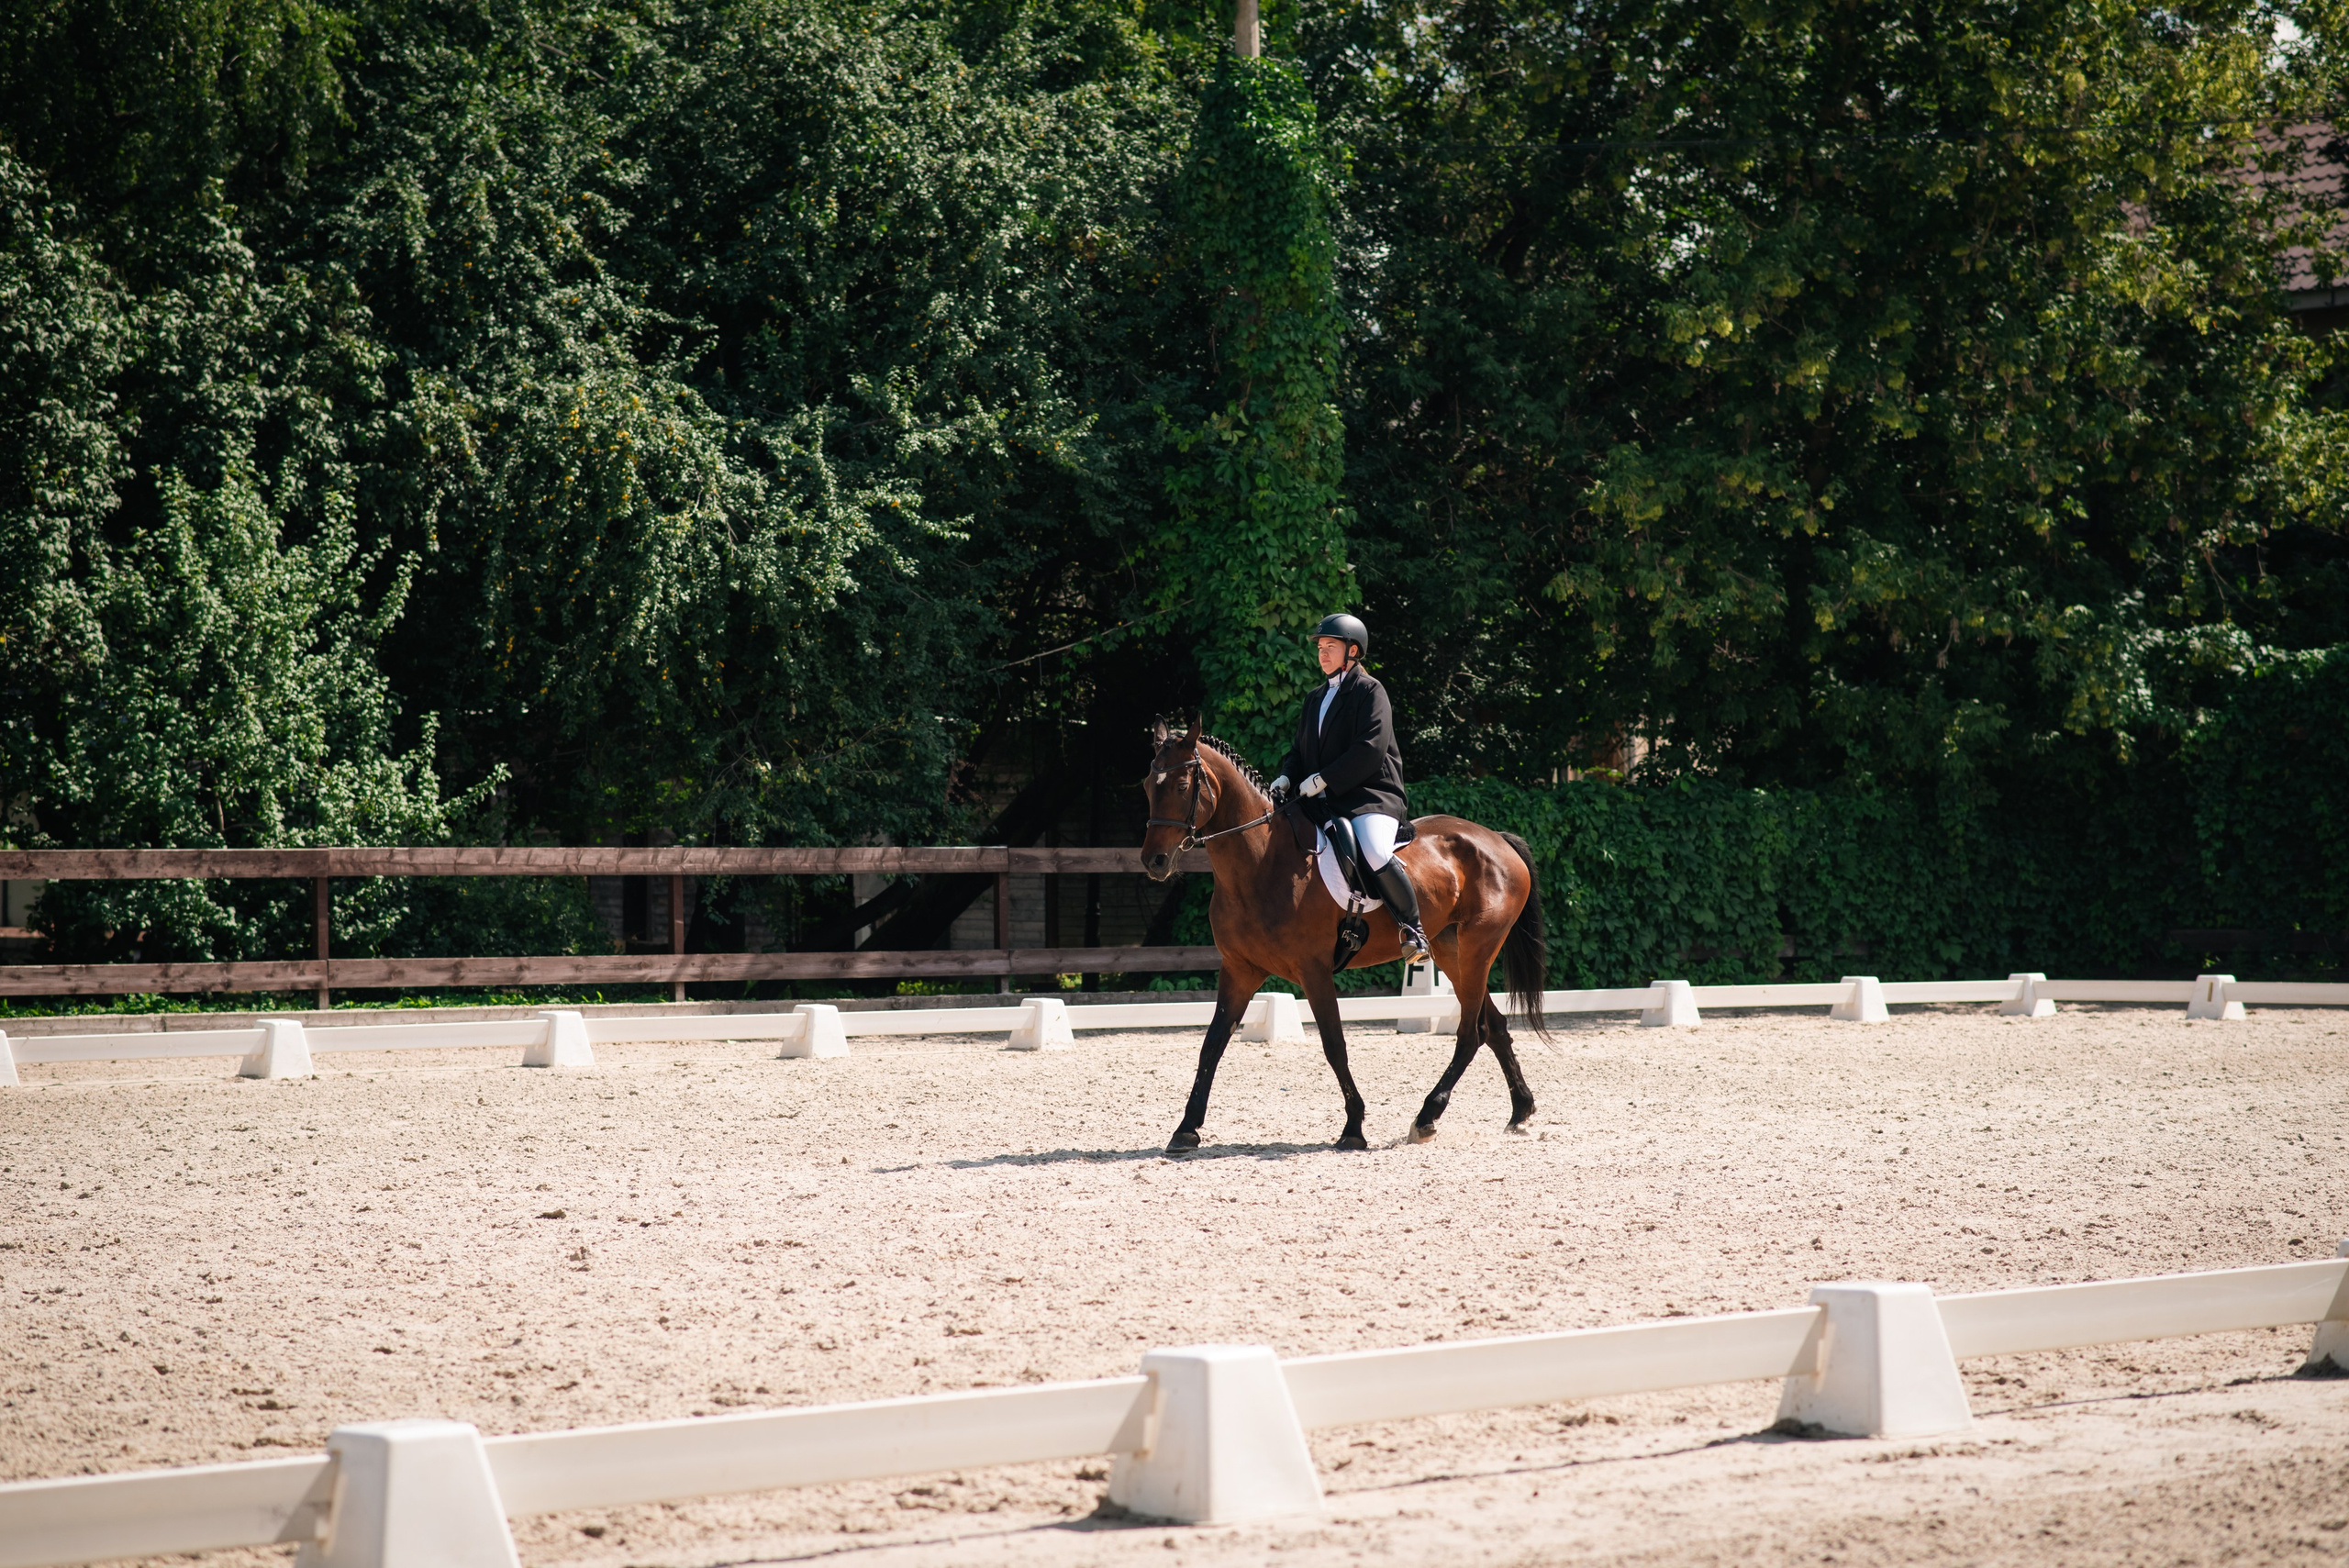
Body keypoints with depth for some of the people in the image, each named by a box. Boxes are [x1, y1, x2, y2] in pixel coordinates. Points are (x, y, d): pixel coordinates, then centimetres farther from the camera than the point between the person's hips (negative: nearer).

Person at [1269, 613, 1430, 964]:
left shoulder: (1369, 690, -1)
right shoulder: (1316, 700, 23)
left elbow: (1371, 749, -13)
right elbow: (1300, 750, 25)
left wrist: (1322, 779, -17)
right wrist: (1287, 777, 1)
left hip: (1370, 796, -8)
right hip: (1323, 803, 8)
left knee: (1376, 855, -32)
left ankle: (1413, 929, -17)